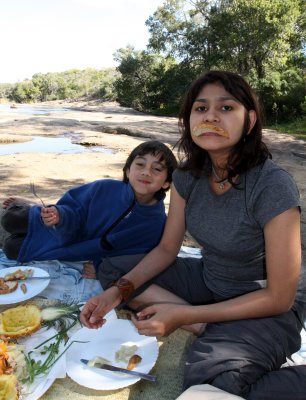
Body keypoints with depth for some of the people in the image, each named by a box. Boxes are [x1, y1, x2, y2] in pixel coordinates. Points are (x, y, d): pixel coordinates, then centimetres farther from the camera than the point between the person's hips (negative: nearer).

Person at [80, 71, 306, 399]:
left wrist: (182, 316, -25)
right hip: (209, 279, 7)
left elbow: (279, 297, -22)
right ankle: (214, 331, -8)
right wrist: (118, 291, -15)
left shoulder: (272, 186, -27)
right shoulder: (188, 175, -9)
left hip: (268, 306, -6)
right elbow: (166, 249, 1)